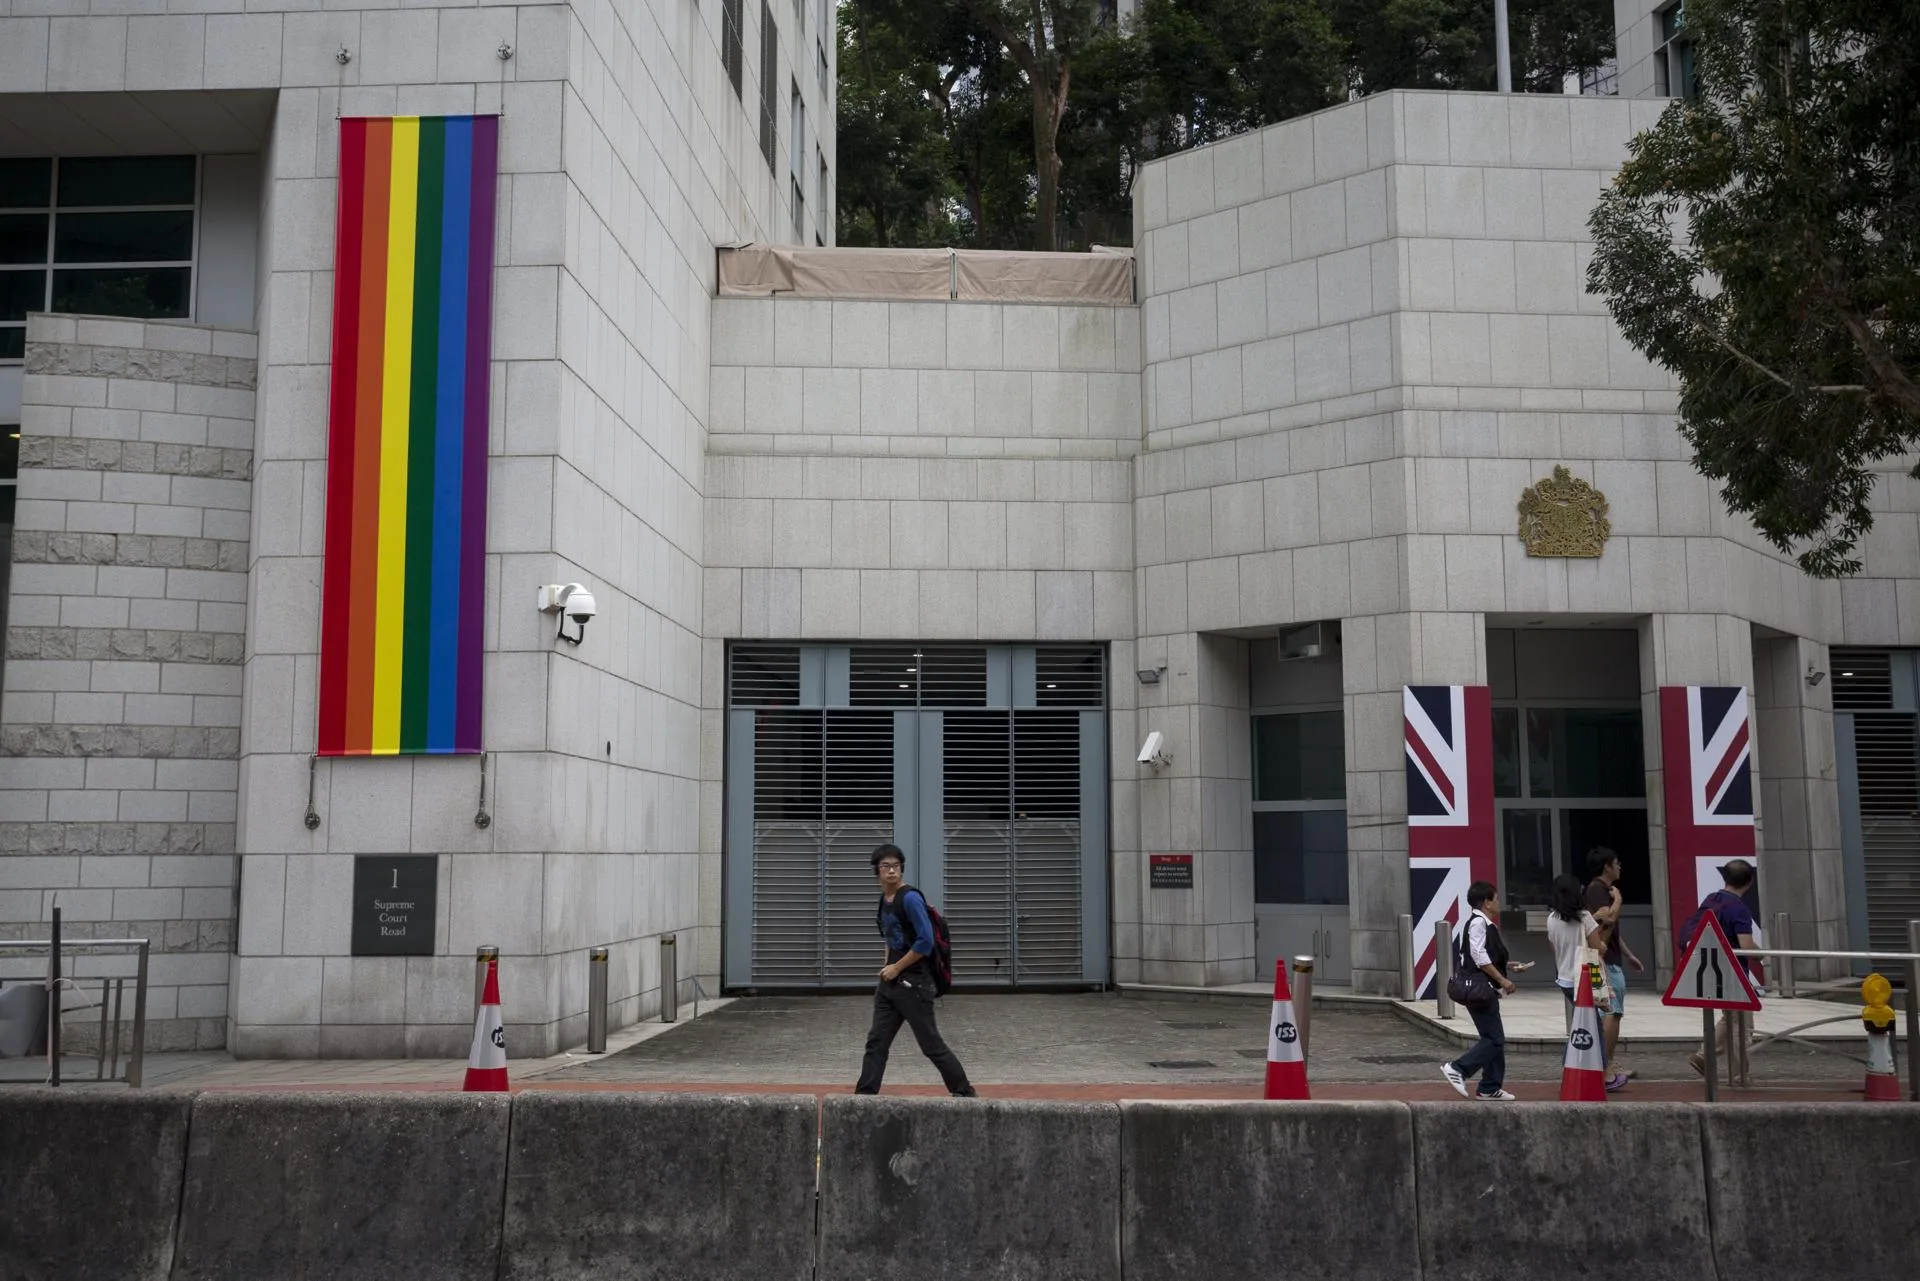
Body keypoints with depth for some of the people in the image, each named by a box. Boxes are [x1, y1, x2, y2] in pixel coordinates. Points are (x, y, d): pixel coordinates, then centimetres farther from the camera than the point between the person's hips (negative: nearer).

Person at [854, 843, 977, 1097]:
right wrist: (887, 966, 11)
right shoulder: (884, 900, 12)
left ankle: (964, 1093, 12)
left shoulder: (910, 898, -15)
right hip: (889, 982, 8)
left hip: (914, 983, -8)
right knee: (876, 1041, 5)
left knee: (931, 1044, -1)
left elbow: (926, 941, -20)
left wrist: (897, 968, -13)